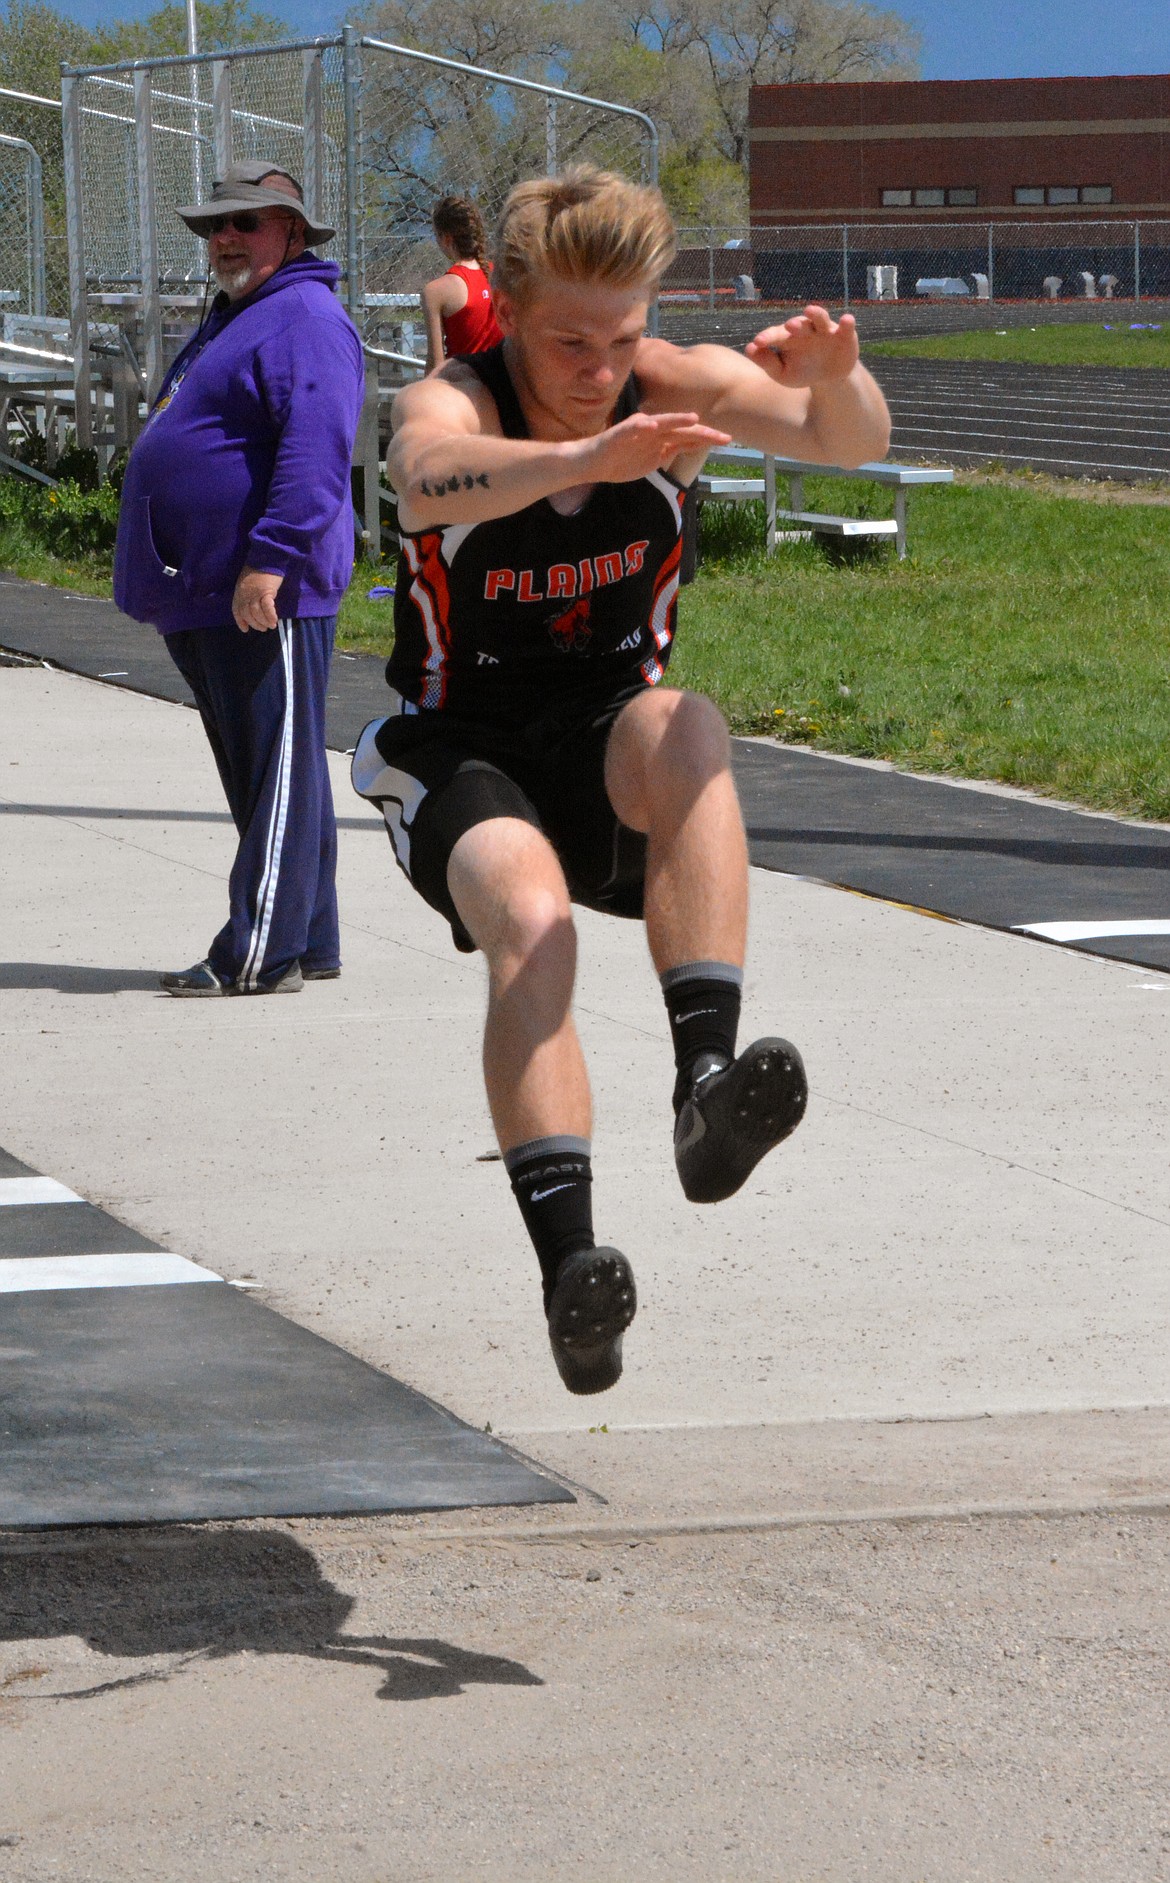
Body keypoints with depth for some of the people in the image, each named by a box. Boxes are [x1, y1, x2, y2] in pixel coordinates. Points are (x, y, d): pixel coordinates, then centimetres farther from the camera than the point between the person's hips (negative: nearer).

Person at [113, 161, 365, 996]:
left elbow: (314, 450, -24)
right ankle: (308, 945, 20)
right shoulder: (234, 320, 22)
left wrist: (269, 560, -28)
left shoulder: (306, 320, -12)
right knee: (259, 772, 14)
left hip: (267, 597, -11)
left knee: (278, 773, -7)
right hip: (205, 598, 11)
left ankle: (263, 953, -7)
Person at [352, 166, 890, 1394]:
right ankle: (568, 1262, -42)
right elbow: (433, 474, -43)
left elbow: (851, 442, -20)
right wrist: (586, 458, -63)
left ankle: (707, 1086, -44)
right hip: (461, 761, -2)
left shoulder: (671, 386, -8)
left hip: (610, 754, 2)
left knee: (685, 731, -33)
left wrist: (832, 381, -45)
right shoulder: (452, 405, -18)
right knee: (530, 922, -33)